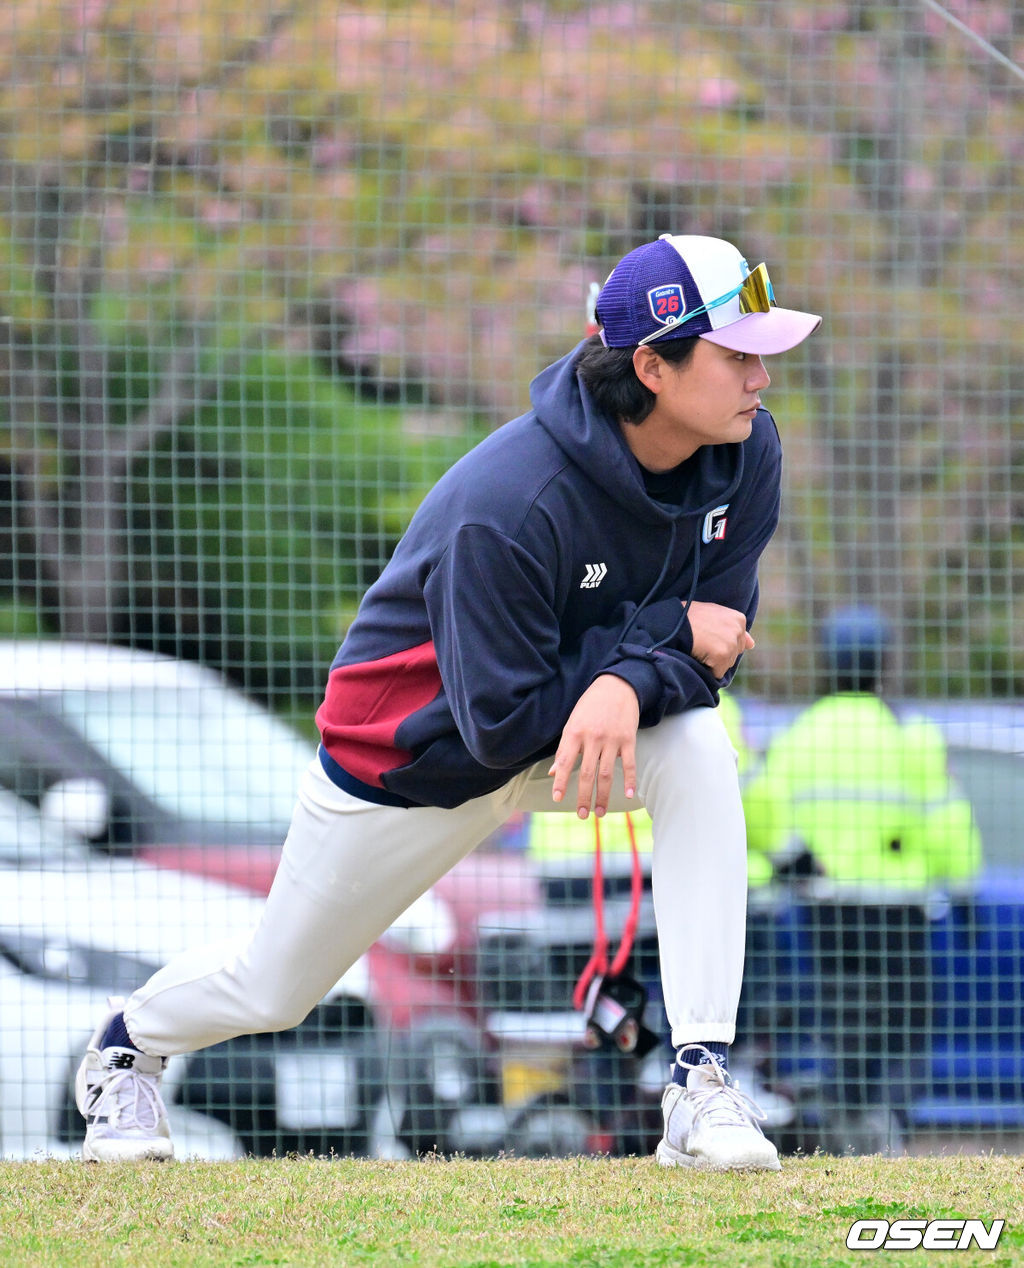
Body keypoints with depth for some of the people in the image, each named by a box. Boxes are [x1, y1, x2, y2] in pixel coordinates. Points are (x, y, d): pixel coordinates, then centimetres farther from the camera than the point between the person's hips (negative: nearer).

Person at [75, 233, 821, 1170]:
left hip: (586, 722, 4)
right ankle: (129, 1044, 48)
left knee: (701, 753, -29)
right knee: (275, 990, 11)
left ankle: (701, 1086, -27)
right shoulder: (510, 503, -37)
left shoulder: (744, 451, -18)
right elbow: (501, 722, -32)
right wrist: (664, 634, -31)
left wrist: (628, 683, -34)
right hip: (416, 756, -4)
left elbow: (720, 632, -12)